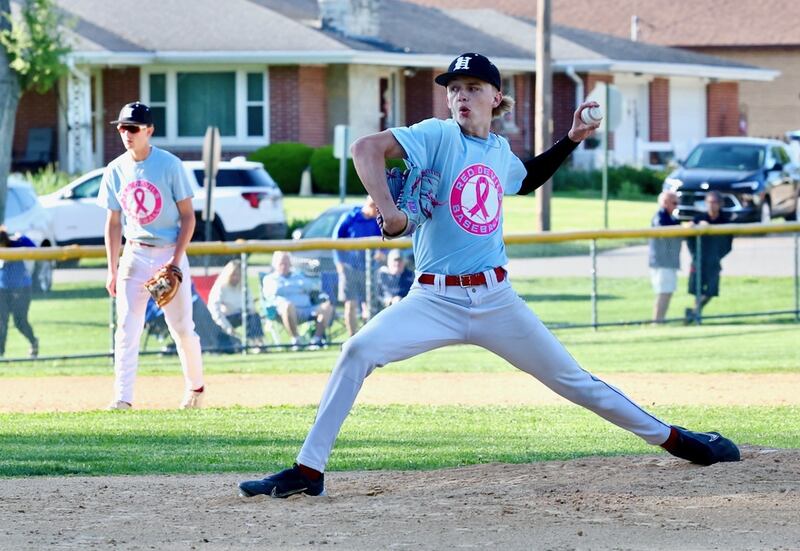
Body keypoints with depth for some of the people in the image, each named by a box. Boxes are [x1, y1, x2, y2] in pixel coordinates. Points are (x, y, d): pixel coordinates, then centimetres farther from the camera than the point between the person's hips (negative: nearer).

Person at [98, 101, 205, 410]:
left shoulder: (170, 165, -8)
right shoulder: (116, 171, 3)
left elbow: (188, 216, -6)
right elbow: (113, 223, 9)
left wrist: (176, 259, -16)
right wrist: (112, 270, 4)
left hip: (169, 253, -3)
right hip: (134, 255, 3)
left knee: (182, 327, 3)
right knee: (127, 327, -8)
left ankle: (196, 386, 25)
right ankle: (123, 397, -11)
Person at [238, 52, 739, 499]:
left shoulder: (500, 151, 11)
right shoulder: (439, 136, -5)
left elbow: (526, 180, 36)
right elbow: (367, 148, -20)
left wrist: (571, 140, 26)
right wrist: (387, 208, -33)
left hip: (496, 300, 3)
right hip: (434, 300, -3)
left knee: (573, 380, 6)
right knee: (358, 352, -25)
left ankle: (673, 439, 19)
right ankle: (309, 471, -20)